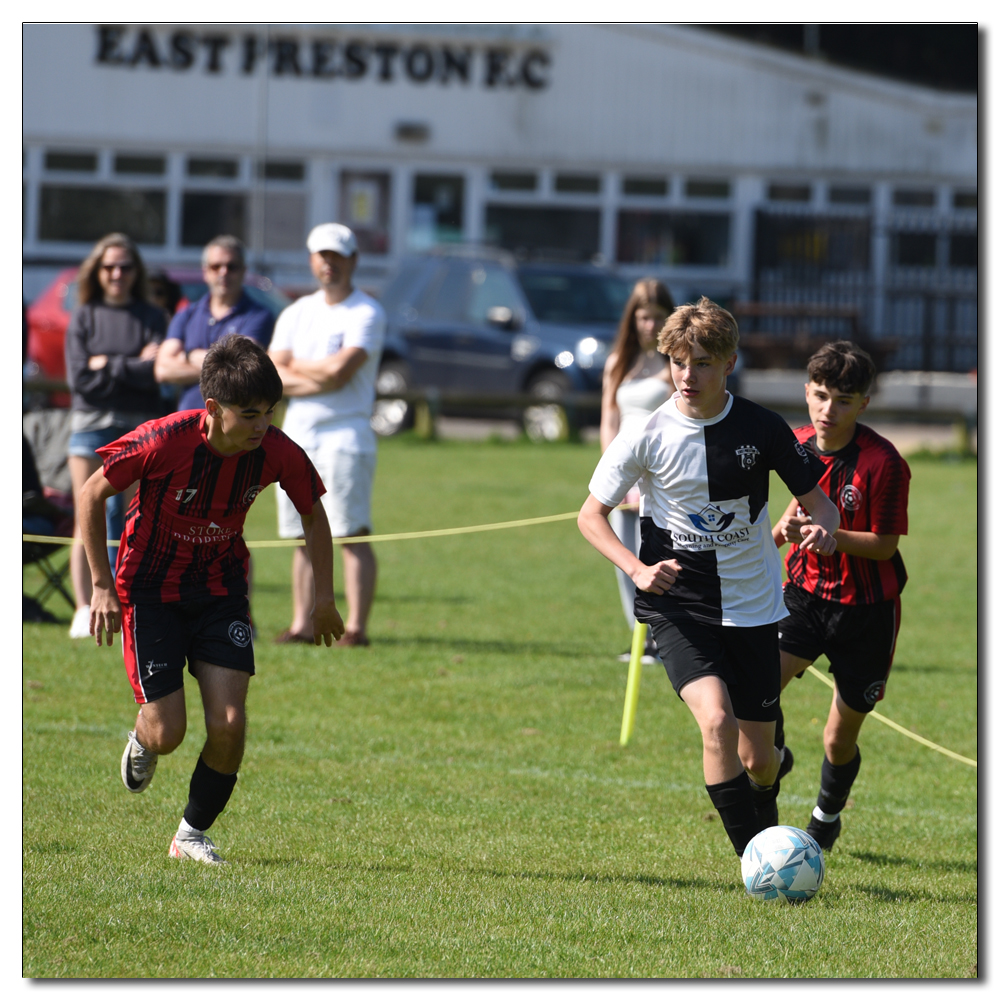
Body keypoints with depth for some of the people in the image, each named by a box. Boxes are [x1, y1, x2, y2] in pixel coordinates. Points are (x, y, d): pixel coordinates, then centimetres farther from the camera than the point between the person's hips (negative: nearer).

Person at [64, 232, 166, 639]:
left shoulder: (151, 318, 7)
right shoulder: (83, 318, 8)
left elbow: (155, 372, -5)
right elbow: (79, 377, -2)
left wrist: (108, 365, -4)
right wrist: (133, 365, -4)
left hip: (140, 426, 0)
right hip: (91, 423, 0)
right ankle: (85, 610, -3)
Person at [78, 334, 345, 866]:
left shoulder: (278, 453, -17)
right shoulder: (163, 441, -27)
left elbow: (312, 512, 4)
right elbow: (92, 493, -11)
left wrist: (324, 597, 7)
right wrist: (102, 585, -11)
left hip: (220, 590, 3)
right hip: (149, 591, -3)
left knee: (229, 724, -12)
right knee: (168, 733, -8)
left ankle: (192, 834, 10)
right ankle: (142, 741, 31)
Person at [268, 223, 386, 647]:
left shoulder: (366, 313, -2)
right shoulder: (296, 313, 15)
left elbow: (340, 370, -15)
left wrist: (294, 366, 0)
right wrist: (320, 377, -9)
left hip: (345, 433, -6)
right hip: (297, 433, 6)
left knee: (352, 533, -10)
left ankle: (356, 627, -12)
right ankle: (302, 623, 8)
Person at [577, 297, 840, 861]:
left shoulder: (763, 429, -4)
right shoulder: (648, 437, -8)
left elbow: (815, 498, 6)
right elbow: (591, 514, 2)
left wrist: (824, 526, -18)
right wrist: (638, 569, -15)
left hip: (753, 608, 2)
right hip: (679, 607, -2)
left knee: (759, 759, 6)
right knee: (717, 721, -27)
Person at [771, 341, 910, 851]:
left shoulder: (883, 463, -20)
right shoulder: (797, 444, -2)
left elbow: (885, 545, -16)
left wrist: (833, 538, -32)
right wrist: (777, 535, 2)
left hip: (865, 608, -3)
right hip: (805, 593, 3)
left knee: (839, 740, 7)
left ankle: (826, 819, 38)